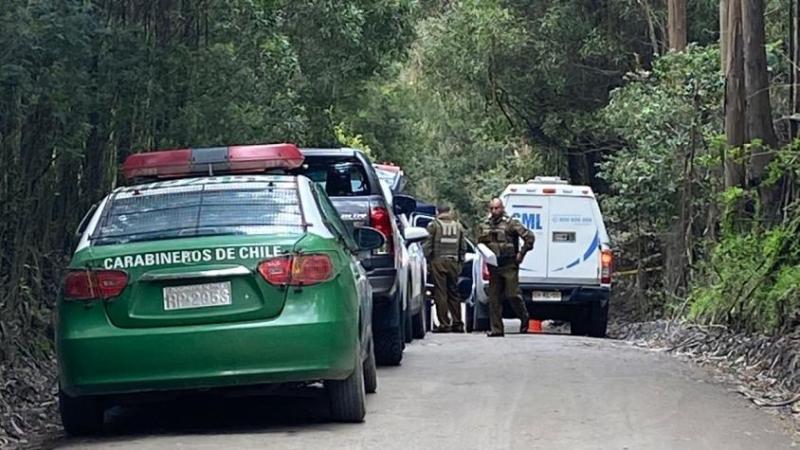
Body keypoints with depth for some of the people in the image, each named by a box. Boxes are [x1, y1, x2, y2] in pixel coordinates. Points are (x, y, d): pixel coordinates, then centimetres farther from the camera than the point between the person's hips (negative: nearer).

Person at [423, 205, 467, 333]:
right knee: (454, 293, 11)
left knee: (440, 293, -2)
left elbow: (428, 245, -7)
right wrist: (460, 262, 18)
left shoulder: (434, 225, -2)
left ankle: (444, 324, -5)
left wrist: (428, 260, 0)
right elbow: (463, 247, 12)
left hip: (438, 261, -4)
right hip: (454, 262, 4)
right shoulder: (458, 226, 11)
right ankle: (457, 323, 11)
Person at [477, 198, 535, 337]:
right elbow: (479, 243, 24)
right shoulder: (484, 225, 11)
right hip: (493, 267, 5)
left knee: (512, 295, -7)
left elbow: (529, 237, -7)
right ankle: (496, 329, 6)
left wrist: (521, 253, -7)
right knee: (494, 298, 3)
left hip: (509, 265, -5)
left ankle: (524, 317, 20)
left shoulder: (511, 223, -5)